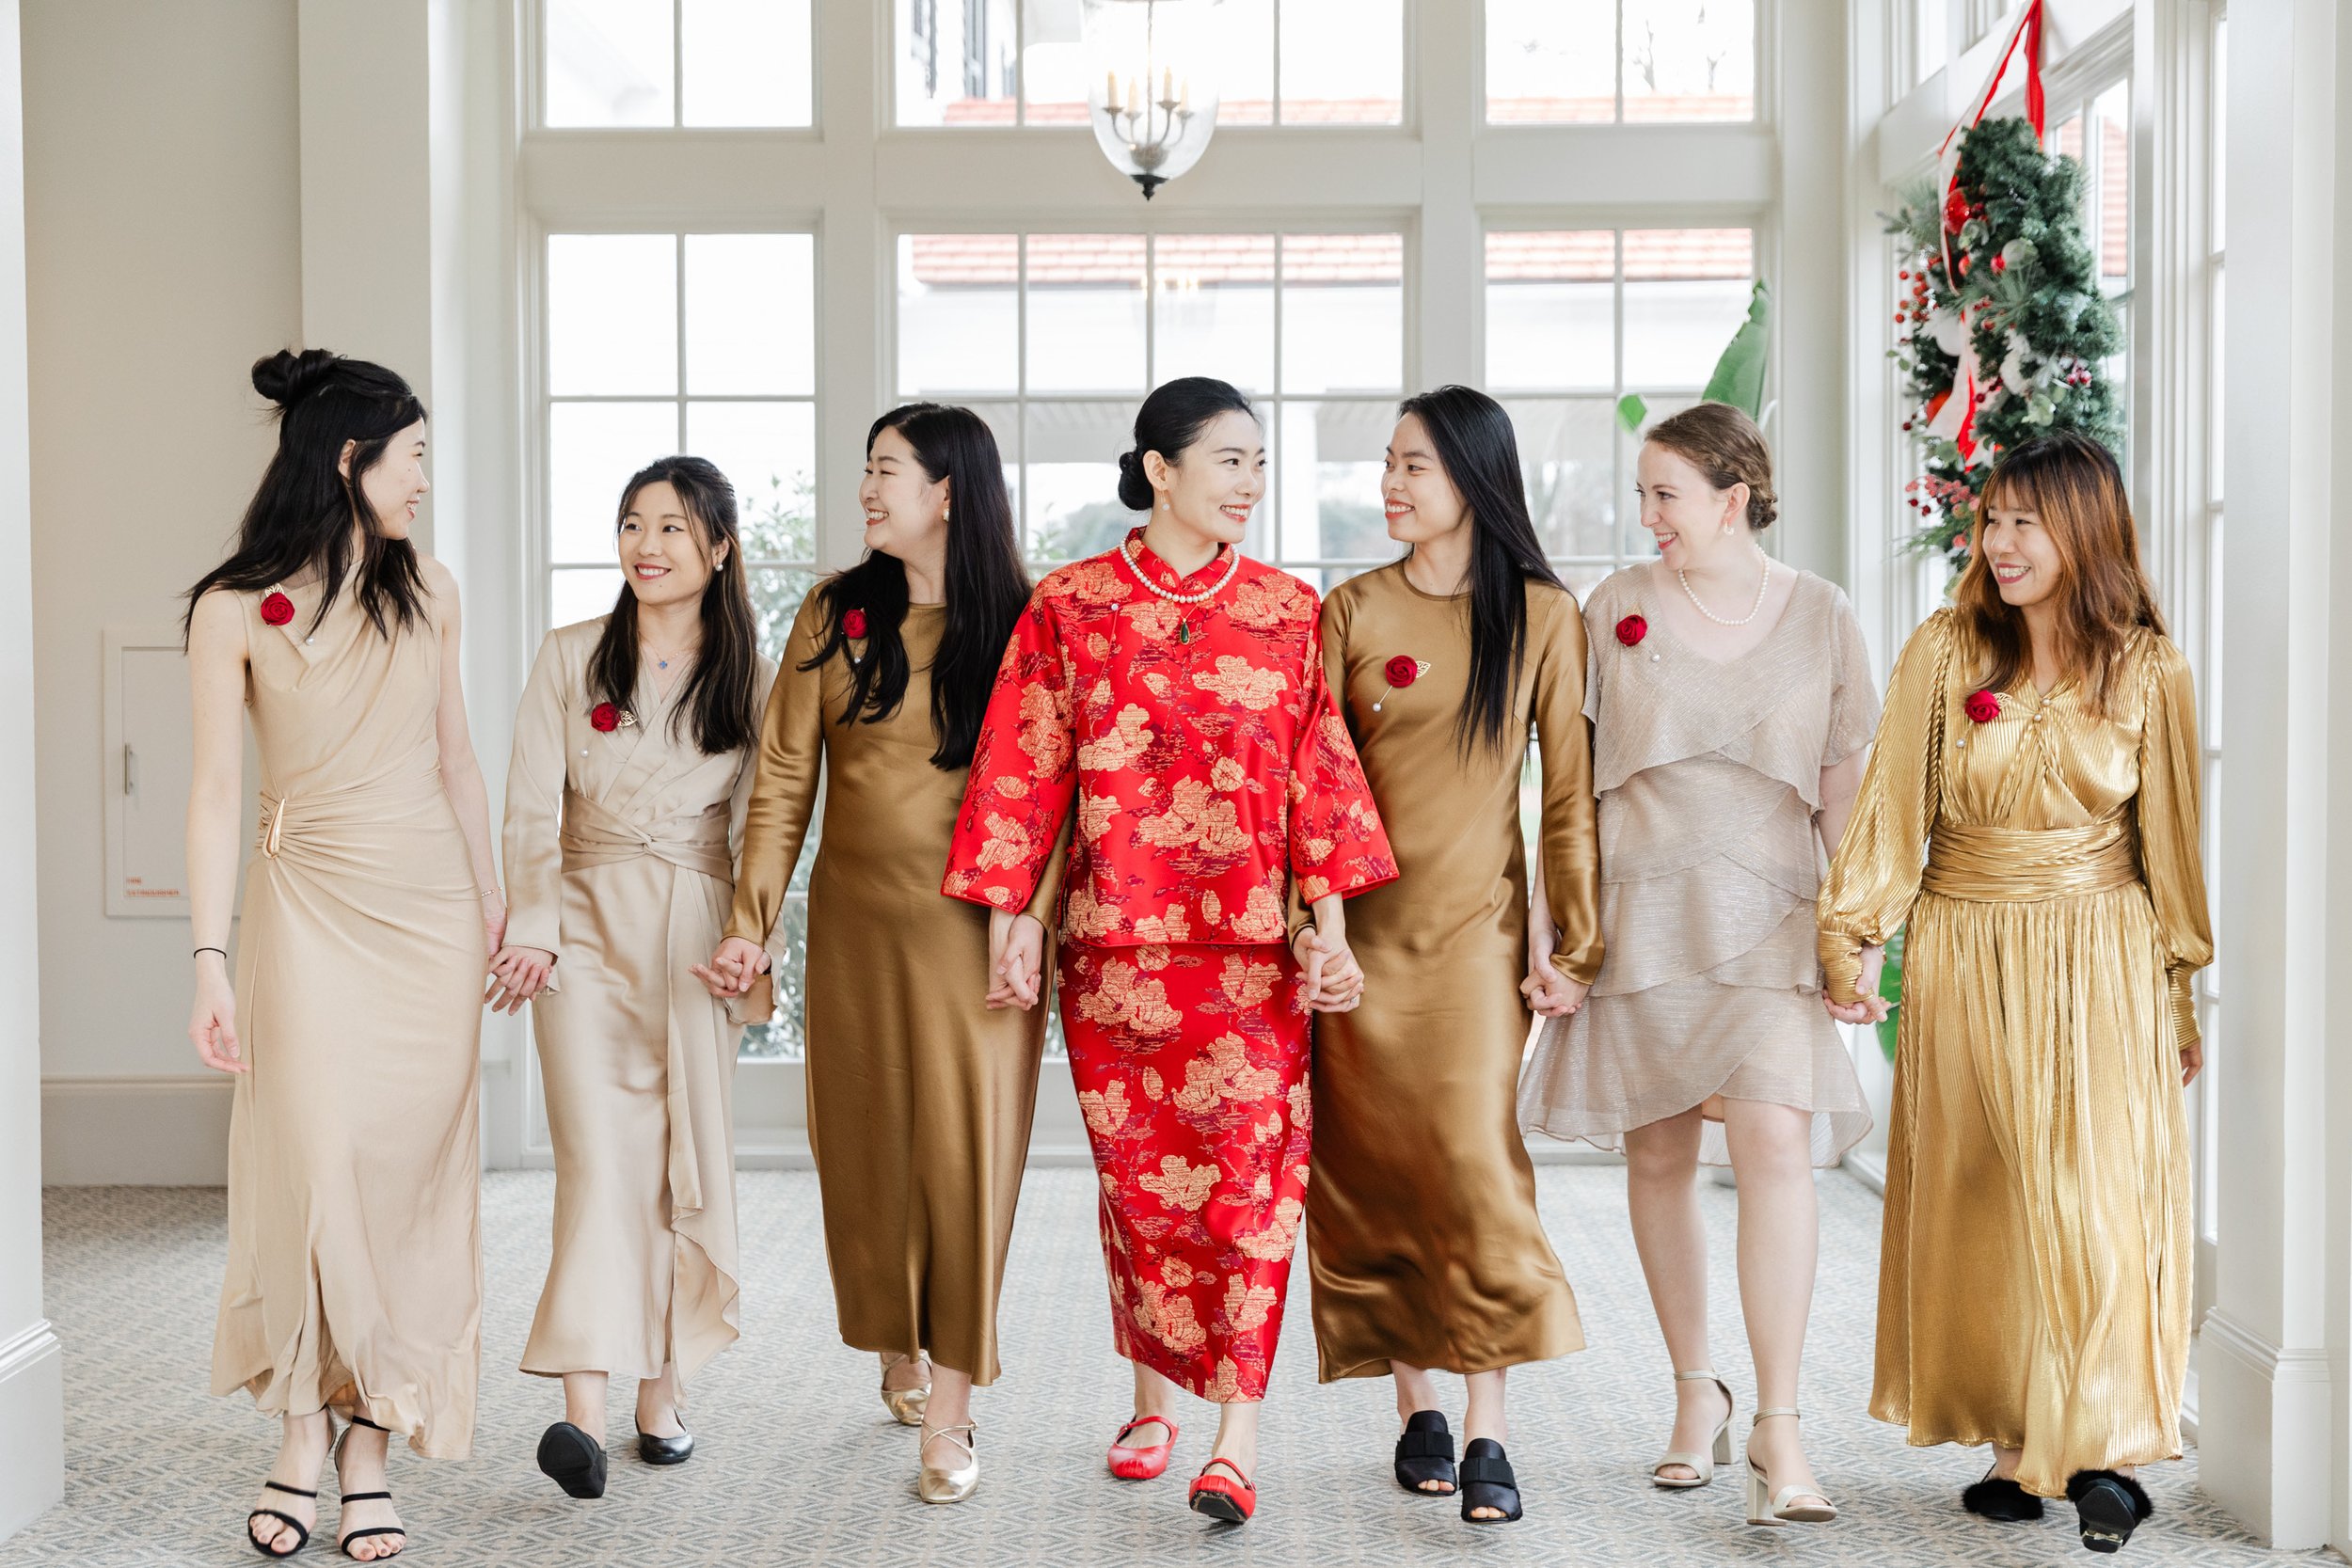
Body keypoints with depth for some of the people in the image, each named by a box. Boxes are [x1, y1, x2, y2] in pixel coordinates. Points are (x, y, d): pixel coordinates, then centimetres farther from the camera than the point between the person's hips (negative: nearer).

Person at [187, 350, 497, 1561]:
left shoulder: (427, 591, 8)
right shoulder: (234, 608, -3)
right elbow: (216, 790, -6)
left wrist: (492, 902, 15)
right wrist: (212, 961, -11)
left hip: (431, 913, 3)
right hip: (309, 905, -3)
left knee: (405, 1173, 1)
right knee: (314, 1163, -10)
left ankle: (371, 1447, 8)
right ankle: (304, 1440, 5)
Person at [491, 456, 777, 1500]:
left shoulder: (753, 678, 6)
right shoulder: (571, 658, 4)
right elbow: (533, 808, 2)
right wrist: (532, 931, -8)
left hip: (698, 935, 2)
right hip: (588, 928, -1)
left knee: (684, 1161, 4)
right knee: (599, 1154, -14)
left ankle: (660, 1393, 15)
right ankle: (584, 1411, -21)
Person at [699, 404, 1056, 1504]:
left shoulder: (1021, 626, -2)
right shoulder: (836, 615, 5)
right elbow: (784, 780, 3)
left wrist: (1028, 929, -14)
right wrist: (751, 920, -6)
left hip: (971, 932, -3)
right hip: (856, 923, 3)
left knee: (964, 1152, -4)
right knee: (867, 1141, 9)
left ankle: (947, 1414, 1)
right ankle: (896, 1353, 31)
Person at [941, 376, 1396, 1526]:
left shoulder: (1288, 610, 7)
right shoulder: (1070, 607, 4)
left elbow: (1319, 773, 4)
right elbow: (1025, 770, 3)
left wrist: (1330, 924, -3)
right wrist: (1010, 916, -2)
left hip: (1250, 941, 0)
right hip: (1115, 939, 0)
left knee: (1250, 1168, -8)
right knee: (1138, 1171, 7)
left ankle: (1236, 1435, -7)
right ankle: (1154, 1400, 23)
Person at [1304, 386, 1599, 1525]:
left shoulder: (1542, 615, 2)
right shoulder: (1352, 610, 4)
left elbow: (1569, 788, 3)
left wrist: (1573, 929, -2)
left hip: (1476, 926, -2)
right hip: (1362, 926, 2)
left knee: (1476, 1162, -11)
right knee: (1378, 1171, 4)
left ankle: (1487, 1435, -6)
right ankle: (1415, 1407, 17)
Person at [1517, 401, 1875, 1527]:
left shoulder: (1819, 616, 5)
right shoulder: (1616, 608, 6)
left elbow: (1845, 787, 8)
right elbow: (1574, 779, 6)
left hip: (1767, 914, -1)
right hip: (1640, 910, 1)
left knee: (1775, 1141, -16)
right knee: (1659, 1152, 6)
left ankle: (1777, 1429, -11)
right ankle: (1696, 1395, 24)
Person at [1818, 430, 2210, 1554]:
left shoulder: (2147, 672, 1)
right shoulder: (1944, 653, 1)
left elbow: (2172, 843, 7)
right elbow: (1892, 809, 0)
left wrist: (2183, 995, 9)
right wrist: (1851, 941, -8)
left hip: (2100, 971, -1)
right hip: (1964, 965, 1)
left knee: (2095, 1201, -7)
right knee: (1977, 1208, 4)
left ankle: (2097, 1452, -1)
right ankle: (2017, 1445, 13)